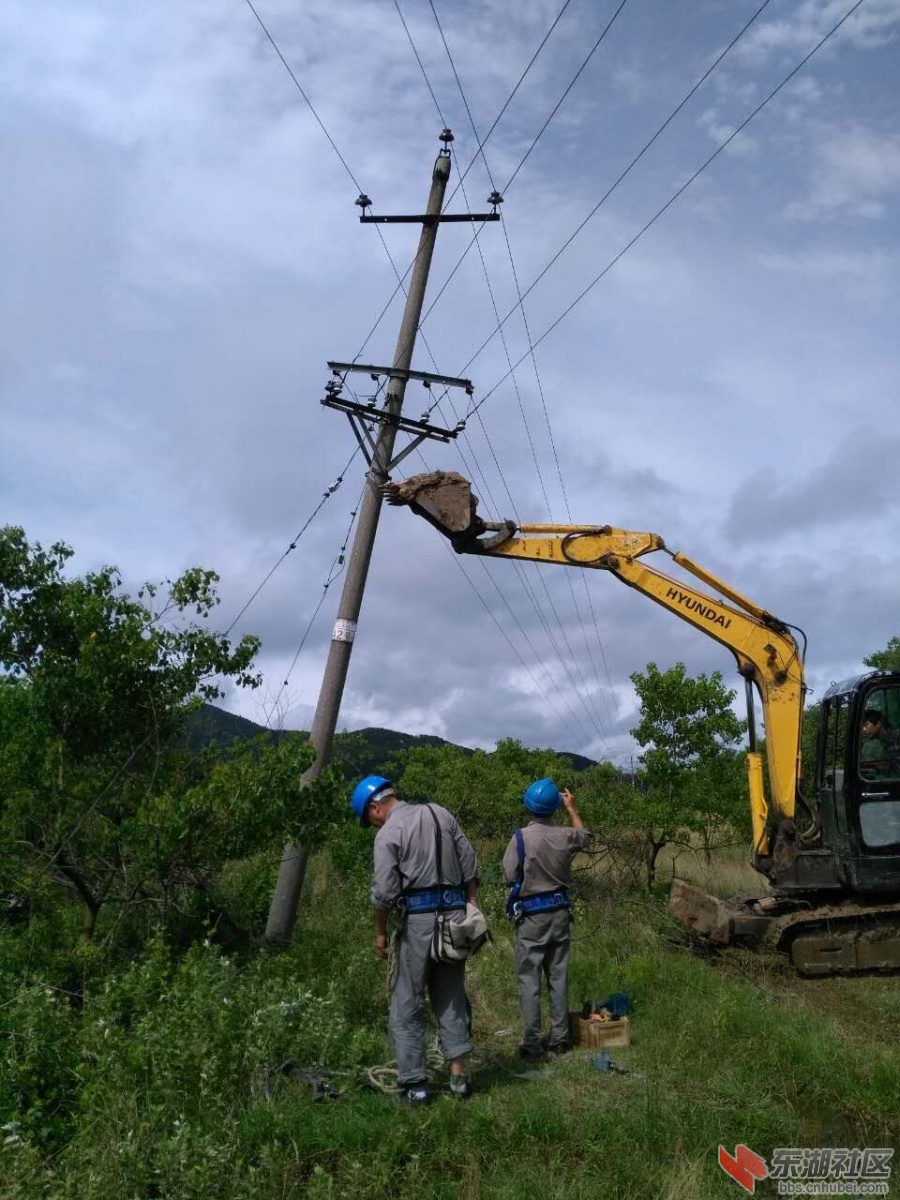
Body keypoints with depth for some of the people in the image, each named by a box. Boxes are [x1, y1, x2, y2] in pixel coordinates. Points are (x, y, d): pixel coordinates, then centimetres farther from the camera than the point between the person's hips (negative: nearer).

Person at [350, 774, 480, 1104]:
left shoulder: (388, 833, -9)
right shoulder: (440, 814, 8)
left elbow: (384, 891, -12)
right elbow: (470, 866, 9)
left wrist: (380, 932, 1)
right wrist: (472, 908, 14)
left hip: (418, 919, -6)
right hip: (455, 914, 6)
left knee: (407, 1004, 8)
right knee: (451, 999, 16)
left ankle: (414, 1082, 11)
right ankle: (458, 1077, 18)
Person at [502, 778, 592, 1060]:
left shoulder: (521, 837, -18)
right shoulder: (565, 836, -6)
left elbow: (509, 876, -11)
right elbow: (584, 835, 18)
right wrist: (571, 808, 27)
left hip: (531, 915, -4)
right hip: (559, 912, 4)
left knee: (529, 980, 3)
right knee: (558, 976, 13)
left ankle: (532, 1043, 6)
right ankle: (560, 1038, 20)